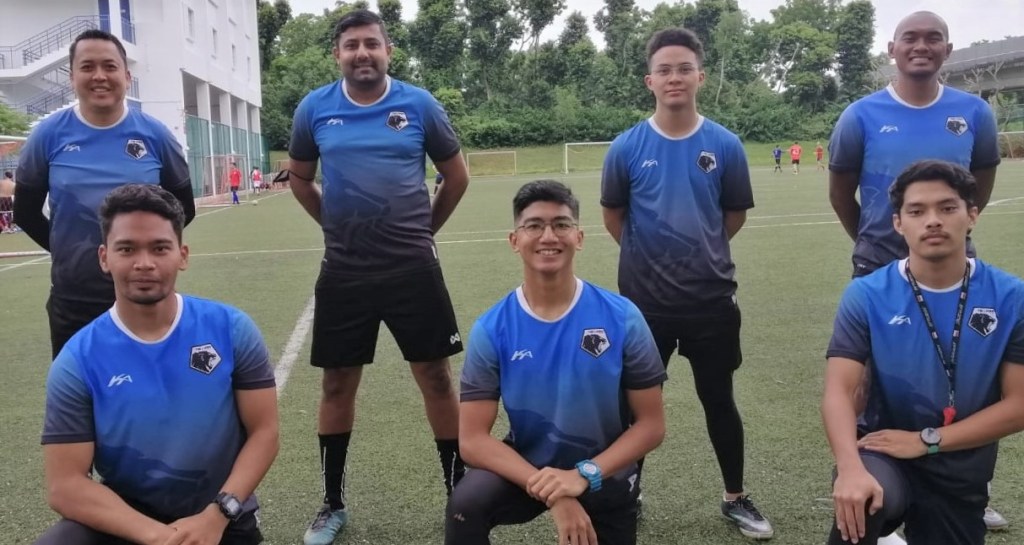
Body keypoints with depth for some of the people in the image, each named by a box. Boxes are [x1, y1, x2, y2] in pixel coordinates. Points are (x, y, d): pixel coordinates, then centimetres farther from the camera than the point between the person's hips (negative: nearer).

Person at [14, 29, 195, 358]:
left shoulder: (155, 134, -4)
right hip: (73, 299, 0)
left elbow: (183, 206, 6)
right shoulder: (49, 134, -4)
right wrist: (67, 248, 2)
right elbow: (26, 211, 6)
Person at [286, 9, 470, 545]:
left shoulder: (419, 104, -2)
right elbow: (300, 177, 17)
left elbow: (456, 176, 10)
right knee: (337, 384, 9)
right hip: (343, 270, 2)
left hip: (413, 266, -1)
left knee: (436, 378, 3)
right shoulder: (314, 108, 1)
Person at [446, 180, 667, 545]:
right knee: (466, 504, -29)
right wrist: (551, 493, -27)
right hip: (526, 470, -1)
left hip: (605, 477, 1)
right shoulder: (492, 330, -15)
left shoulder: (622, 318, -15)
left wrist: (584, 475, -25)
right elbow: (473, 439, -16)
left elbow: (651, 425, -11)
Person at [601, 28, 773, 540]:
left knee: (719, 400, 12)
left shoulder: (725, 145, -4)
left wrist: (700, 251, 11)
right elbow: (613, 215, 7)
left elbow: (735, 214, 9)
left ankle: (735, 498, 30)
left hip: (712, 298, 1)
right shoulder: (626, 148, -6)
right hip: (645, 299, 0)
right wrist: (653, 254, 8)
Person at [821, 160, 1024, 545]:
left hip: (962, 476, 3)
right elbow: (839, 390, -19)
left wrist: (925, 440, -19)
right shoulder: (866, 296, -12)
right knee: (861, 499, -35)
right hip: (884, 453, -2)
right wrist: (850, 468, -37)